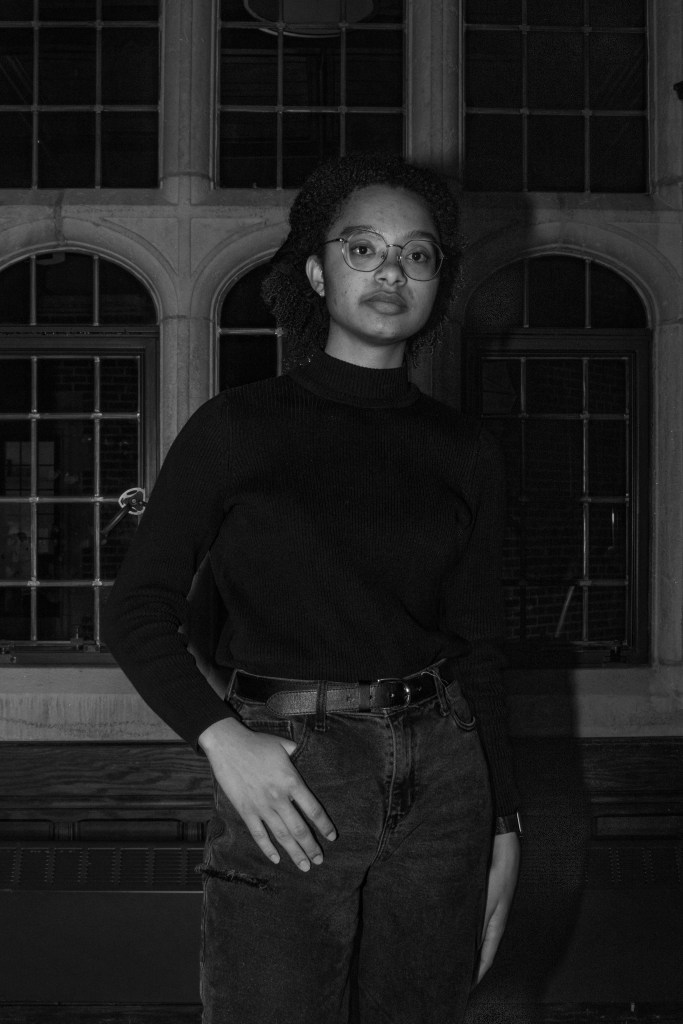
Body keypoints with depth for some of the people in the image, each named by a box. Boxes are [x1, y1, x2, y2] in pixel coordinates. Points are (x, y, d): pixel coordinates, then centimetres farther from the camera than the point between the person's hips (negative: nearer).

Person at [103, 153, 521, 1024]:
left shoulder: (462, 452, 8)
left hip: (440, 780, 3)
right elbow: (137, 612, 0)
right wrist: (221, 738, -15)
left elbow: (478, 651, 12)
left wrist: (504, 825, 11)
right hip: (284, 786, -3)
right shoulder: (236, 428, -1)